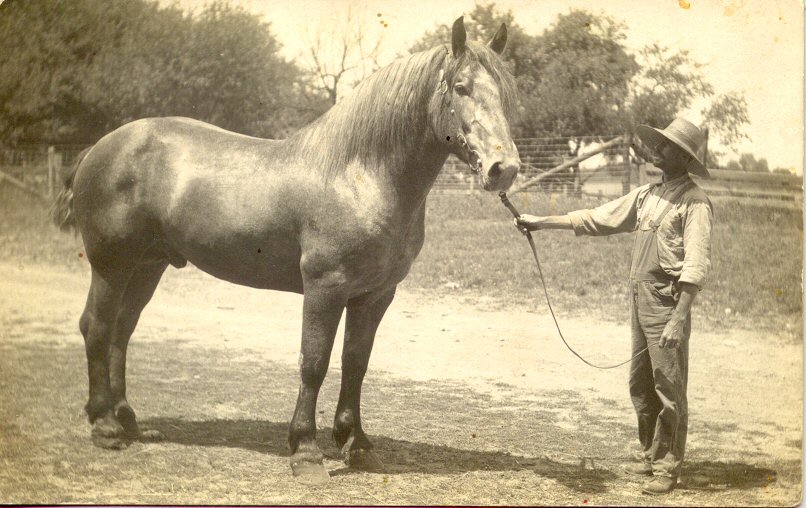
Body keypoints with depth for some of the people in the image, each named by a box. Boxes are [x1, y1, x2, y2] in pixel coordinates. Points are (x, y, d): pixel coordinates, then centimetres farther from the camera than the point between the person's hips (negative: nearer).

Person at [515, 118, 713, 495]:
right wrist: (543, 222, 15)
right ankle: (650, 455, 26)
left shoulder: (694, 202, -10)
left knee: (669, 389, -3)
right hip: (639, 301, 8)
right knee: (640, 386, 14)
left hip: (667, 303, -8)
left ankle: (668, 468, 4)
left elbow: (696, 266, -18)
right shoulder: (647, 195, 13)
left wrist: (678, 319, -25)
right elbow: (597, 219, 18)